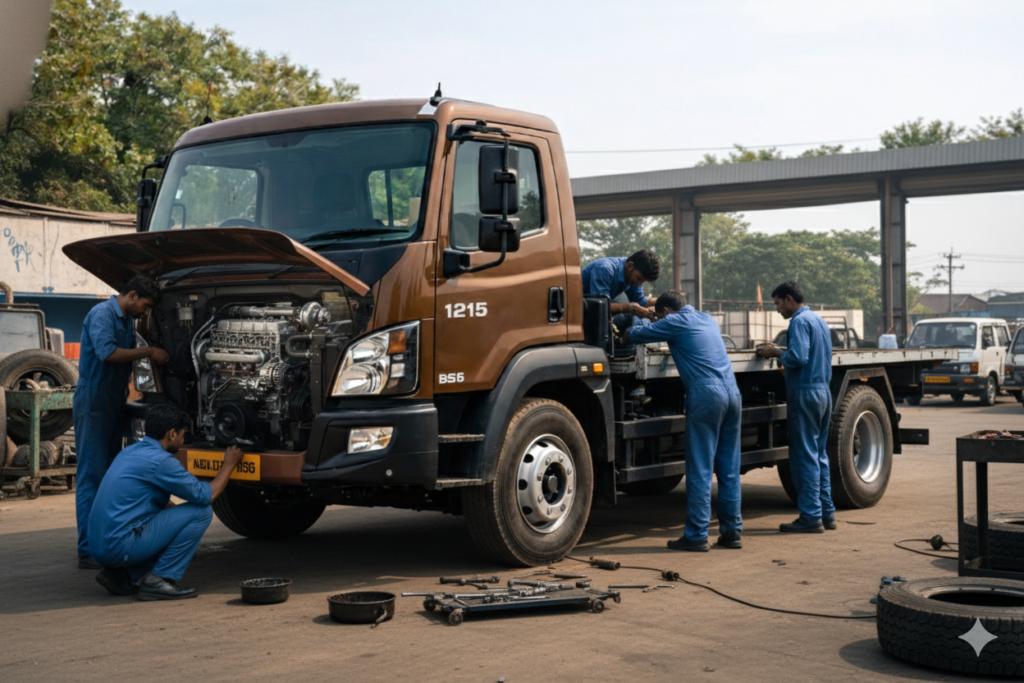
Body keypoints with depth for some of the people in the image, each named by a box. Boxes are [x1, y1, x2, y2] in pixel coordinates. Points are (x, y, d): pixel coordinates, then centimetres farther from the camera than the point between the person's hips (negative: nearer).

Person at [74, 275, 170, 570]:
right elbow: (107, 353, -25)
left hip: (114, 404, 10)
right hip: (93, 404, -9)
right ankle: (88, 551, -8)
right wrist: (149, 352, -20)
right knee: (91, 476, -9)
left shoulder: (127, 321, 17)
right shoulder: (102, 314, -11)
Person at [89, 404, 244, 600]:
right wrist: (229, 464, 8)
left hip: (100, 546, 9)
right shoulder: (160, 460, -13)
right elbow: (206, 496, -6)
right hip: (121, 546, -9)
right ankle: (158, 580, -5)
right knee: (201, 512, -6)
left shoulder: (130, 452, 16)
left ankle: (120, 575, 14)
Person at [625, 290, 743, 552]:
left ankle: (696, 535, -2)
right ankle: (732, 532, 13)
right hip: (732, 392, 7)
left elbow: (637, 335, 8)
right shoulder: (708, 319, 22)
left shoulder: (675, 322, 1)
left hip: (706, 395, -7)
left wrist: (627, 331, 32)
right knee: (729, 469, 10)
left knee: (700, 470, -4)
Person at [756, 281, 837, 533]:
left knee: (805, 456, -5)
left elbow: (798, 357, -22)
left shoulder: (800, 321, -11)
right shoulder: (819, 320, 18)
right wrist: (778, 352, 17)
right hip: (824, 390, 9)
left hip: (805, 392, -9)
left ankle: (811, 517, -4)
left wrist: (776, 352, -5)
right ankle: (826, 513, 16)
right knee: (819, 455, 13)